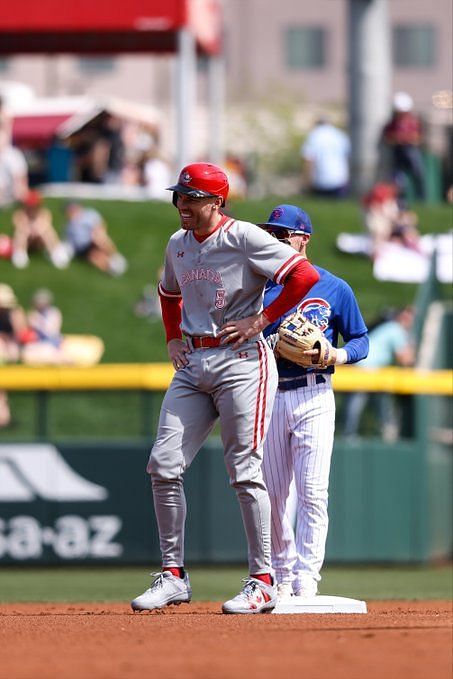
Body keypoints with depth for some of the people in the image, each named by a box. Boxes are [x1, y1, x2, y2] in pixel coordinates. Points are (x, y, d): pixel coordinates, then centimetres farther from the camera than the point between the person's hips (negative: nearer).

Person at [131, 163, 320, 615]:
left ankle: (262, 581, -3)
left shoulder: (243, 238, -9)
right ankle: (173, 574, 6)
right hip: (193, 364, 7)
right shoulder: (178, 245, 13)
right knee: (163, 465, -1)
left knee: (244, 471, -8)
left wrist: (263, 320, -13)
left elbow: (305, 275, -16)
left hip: (240, 361, -7)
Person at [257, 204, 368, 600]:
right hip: (267, 398, 3)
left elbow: (360, 339, 10)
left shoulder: (334, 289, 4)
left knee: (312, 492, -11)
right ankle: (282, 576, 18)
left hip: (313, 398, -3)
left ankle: (306, 579, -11)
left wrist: (339, 355, -12)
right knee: (271, 494, 5)